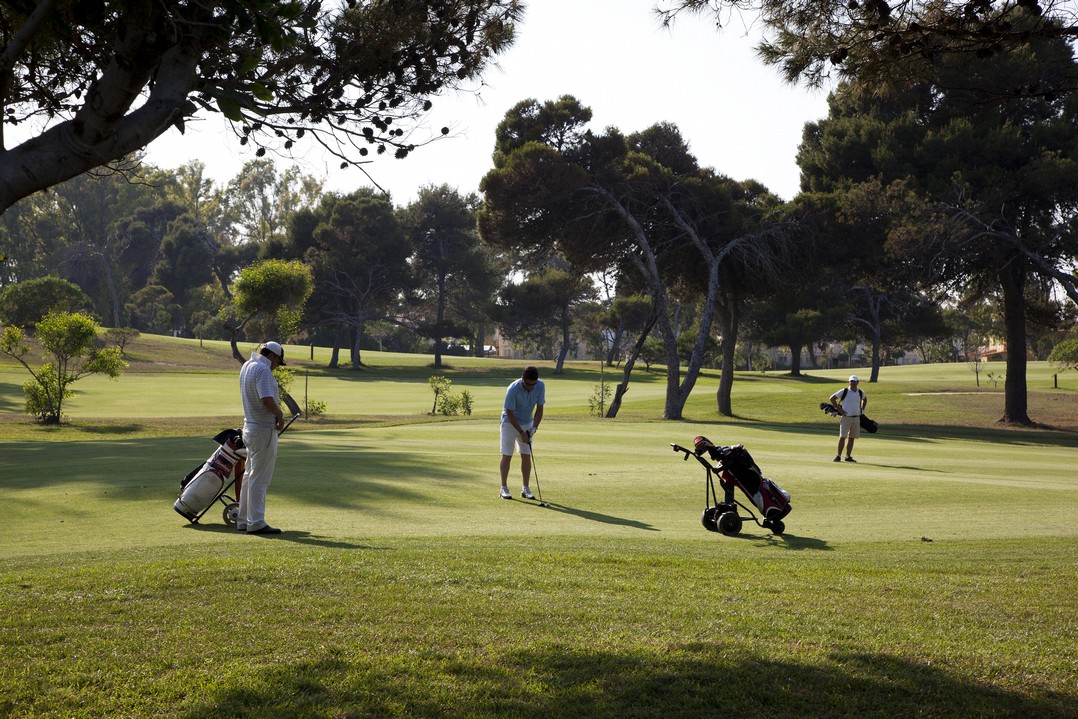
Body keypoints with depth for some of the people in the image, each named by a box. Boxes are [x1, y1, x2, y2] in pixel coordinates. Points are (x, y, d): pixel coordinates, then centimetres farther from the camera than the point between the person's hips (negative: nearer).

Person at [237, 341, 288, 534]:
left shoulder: (247, 366, 10)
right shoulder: (263, 370, -18)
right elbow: (267, 399, -28)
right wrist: (280, 415, -14)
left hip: (250, 427, 10)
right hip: (264, 430, -10)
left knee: (251, 475, 16)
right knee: (260, 478, -6)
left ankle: (243, 520, 21)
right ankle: (256, 523, -3)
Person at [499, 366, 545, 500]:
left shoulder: (540, 386, -16)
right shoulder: (513, 389, -29)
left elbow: (539, 409, -7)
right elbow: (509, 413, -22)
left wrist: (534, 428, -17)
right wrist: (521, 432, -22)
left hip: (527, 423, 4)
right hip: (510, 422, -4)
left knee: (526, 456, 2)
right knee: (507, 455, -3)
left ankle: (525, 489, 8)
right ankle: (504, 489, 4)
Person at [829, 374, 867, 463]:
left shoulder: (860, 392, 7)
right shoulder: (844, 391, -7)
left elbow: (865, 399, 29)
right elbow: (832, 398, -4)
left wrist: (862, 409, 16)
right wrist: (838, 409, -9)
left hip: (856, 418, 5)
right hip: (846, 417, -5)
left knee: (851, 438, 8)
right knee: (842, 437, -8)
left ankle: (848, 456, 14)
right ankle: (838, 456, -5)